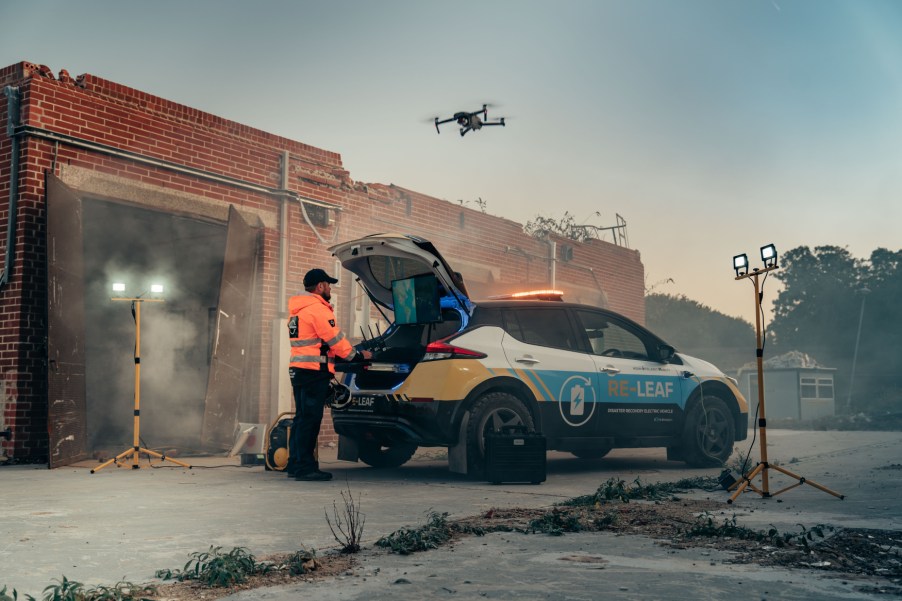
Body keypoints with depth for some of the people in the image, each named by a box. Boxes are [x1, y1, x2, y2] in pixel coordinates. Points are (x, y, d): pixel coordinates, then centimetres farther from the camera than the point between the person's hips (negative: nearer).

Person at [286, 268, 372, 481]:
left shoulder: (298, 310, 21)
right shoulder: (317, 308, -11)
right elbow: (335, 339, -11)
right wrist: (358, 355, 1)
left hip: (298, 368, 10)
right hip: (314, 370, -10)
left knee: (302, 417, 12)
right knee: (310, 418, -9)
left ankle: (295, 464, 15)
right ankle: (305, 466, -8)